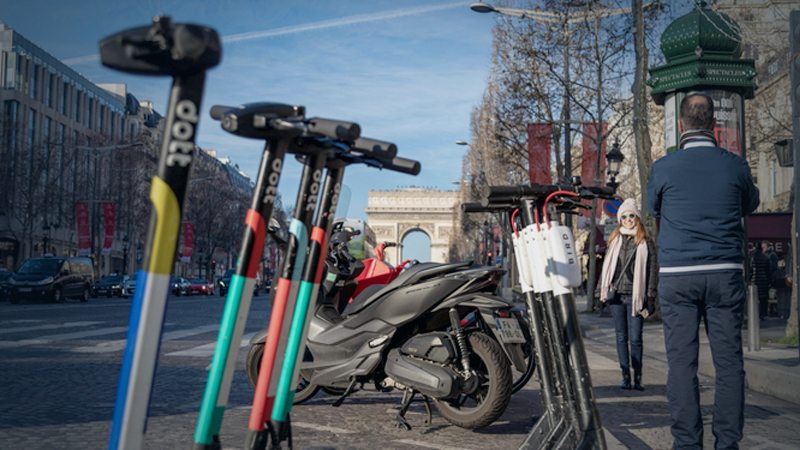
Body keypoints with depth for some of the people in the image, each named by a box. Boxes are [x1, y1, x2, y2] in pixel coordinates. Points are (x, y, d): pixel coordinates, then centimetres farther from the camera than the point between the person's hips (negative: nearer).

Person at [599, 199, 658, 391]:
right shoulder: (615, 240, 12)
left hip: (635, 296, -3)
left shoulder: (646, 243, 3)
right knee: (621, 337, 6)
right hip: (616, 296, 3)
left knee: (635, 338, -4)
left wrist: (650, 297, -2)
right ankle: (625, 375, 13)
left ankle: (637, 377, 5)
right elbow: (607, 266, 17)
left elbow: (652, 271, 2)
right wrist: (604, 289, 10)